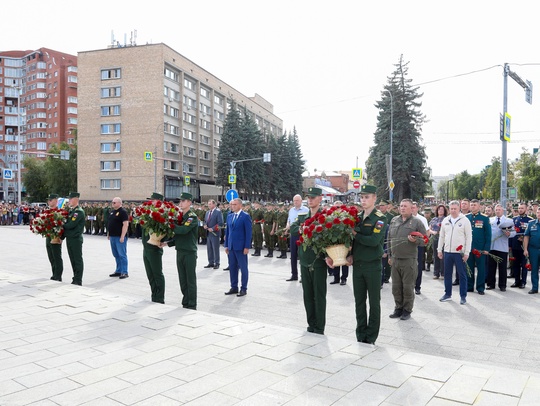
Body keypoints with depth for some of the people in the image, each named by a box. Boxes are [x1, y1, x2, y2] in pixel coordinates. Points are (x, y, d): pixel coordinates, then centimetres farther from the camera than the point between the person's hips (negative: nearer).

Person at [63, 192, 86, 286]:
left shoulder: (79, 211, -13)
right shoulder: (71, 211, 15)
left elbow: (71, 225, -21)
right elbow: (67, 224, 16)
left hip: (76, 239, -9)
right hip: (69, 238, 9)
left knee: (78, 260, -1)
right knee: (73, 260, 13)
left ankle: (78, 281, 4)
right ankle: (75, 279, 22)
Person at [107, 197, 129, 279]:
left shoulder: (123, 212, -11)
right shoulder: (112, 212, 15)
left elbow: (125, 224, -18)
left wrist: (122, 236, -22)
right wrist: (108, 234, 18)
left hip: (120, 237, -9)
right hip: (112, 236, 9)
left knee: (122, 255, -5)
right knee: (116, 255, 14)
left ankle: (124, 272, -1)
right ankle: (118, 271, 23)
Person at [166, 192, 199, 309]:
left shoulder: (192, 217, -11)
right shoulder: (180, 216, 12)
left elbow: (183, 230, -27)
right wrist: (167, 243, 5)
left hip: (190, 252, -7)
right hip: (180, 251, 7)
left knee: (190, 280, 0)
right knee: (182, 280, 12)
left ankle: (192, 306, 9)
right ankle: (185, 303, 23)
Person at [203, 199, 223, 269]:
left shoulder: (218, 212, -8)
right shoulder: (207, 212, 15)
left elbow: (220, 223, -14)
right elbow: (205, 221, 23)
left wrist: (212, 229, -16)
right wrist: (205, 225, 0)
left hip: (215, 233, -7)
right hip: (208, 233, 7)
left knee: (215, 249, -2)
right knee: (209, 249, 10)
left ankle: (217, 264, 5)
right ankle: (211, 263, 18)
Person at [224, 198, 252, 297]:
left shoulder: (245, 216, -7)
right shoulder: (229, 216, 12)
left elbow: (249, 232, -10)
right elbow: (228, 231, 16)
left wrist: (247, 247, -14)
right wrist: (226, 245, 11)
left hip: (241, 247, -6)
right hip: (231, 247, 6)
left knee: (243, 268, 3)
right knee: (232, 268, 10)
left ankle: (243, 289, 11)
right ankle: (234, 287, 20)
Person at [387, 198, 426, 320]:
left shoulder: (417, 221, -3)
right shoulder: (394, 220, 11)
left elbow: (425, 240, -2)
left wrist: (415, 240, -22)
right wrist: (390, 255, 15)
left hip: (409, 260, -5)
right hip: (395, 259, 5)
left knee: (408, 287, 3)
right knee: (396, 287, 11)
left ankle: (407, 310, 17)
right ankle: (399, 308, 25)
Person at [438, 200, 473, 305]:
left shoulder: (465, 220, -5)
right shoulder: (445, 220, 8)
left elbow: (469, 237, -7)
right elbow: (441, 236, 13)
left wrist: (467, 252, -11)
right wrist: (439, 249, 9)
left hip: (460, 252, -4)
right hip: (447, 252, 4)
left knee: (462, 274, 2)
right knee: (447, 274, 11)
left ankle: (463, 296, 11)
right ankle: (448, 294, 23)